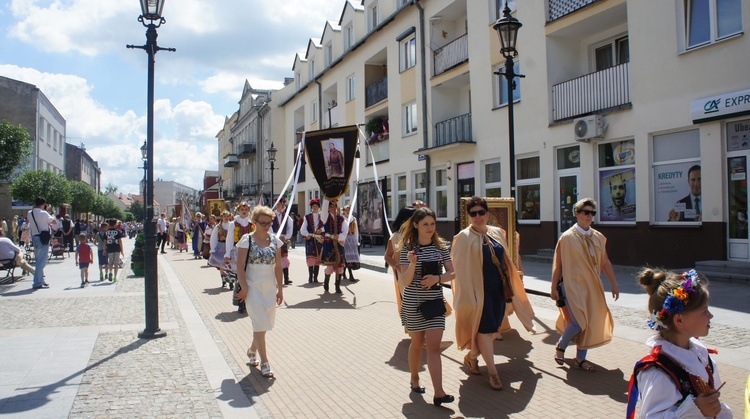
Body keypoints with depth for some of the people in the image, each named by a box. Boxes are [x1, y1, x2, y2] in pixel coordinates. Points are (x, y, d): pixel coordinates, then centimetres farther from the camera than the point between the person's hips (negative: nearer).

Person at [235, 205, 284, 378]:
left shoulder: (275, 240, 5)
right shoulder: (247, 240, -7)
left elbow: (278, 267, 8)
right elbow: (240, 267, -8)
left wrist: (280, 289, 6)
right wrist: (244, 288, -14)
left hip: (270, 287, 5)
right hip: (253, 287, -4)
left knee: (266, 322, 12)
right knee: (260, 324, -6)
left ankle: (252, 350, 37)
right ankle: (264, 362, 2)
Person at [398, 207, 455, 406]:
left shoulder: (441, 246, 0)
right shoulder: (407, 248, -8)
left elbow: (452, 273, 2)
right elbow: (404, 282, -13)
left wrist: (437, 278, -18)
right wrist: (412, 264, -31)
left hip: (435, 301, 1)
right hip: (413, 302, -1)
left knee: (433, 345, -5)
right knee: (417, 343, 14)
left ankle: (438, 392, -7)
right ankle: (414, 379, 36)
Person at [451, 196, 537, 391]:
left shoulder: (498, 233, 8)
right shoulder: (464, 237, -8)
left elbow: (506, 261, 14)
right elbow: (460, 269, -10)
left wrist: (509, 287, 10)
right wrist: (467, 295, -14)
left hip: (498, 288, 6)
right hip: (478, 289, -6)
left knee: (492, 328, 13)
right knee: (485, 329, -2)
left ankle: (471, 356, 35)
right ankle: (493, 373, 8)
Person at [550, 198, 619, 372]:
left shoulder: (598, 237, 6)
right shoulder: (567, 237, -8)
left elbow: (605, 262, 10)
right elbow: (558, 264, -7)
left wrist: (614, 284, 7)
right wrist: (554, 288, -7)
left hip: (592, 286, 5)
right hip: (573, 285, -5)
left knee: (592, 322, 6)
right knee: (579, 322, -13)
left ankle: (581, 358, 20)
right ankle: (560, 346, 14)